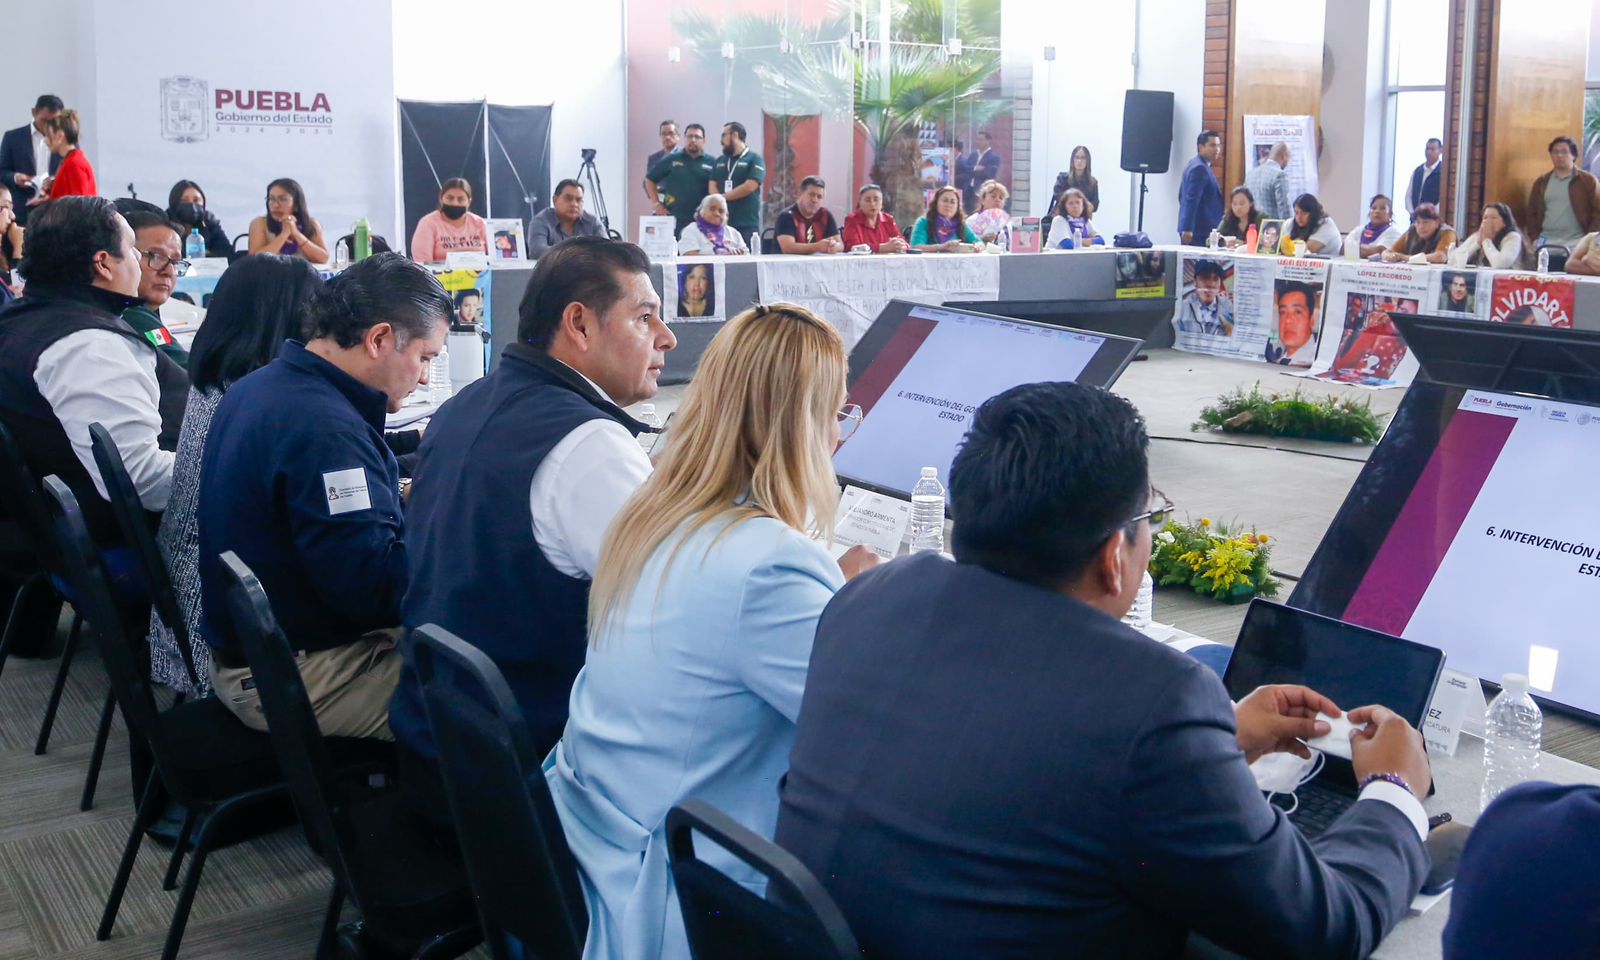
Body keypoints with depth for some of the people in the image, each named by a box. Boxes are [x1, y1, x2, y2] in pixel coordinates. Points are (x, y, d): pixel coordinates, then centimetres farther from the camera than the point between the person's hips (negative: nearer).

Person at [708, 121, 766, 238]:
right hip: (721, 223, 5)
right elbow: (712, 187, 9)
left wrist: (723, 197, -4)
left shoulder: (754, 159, 0)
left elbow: (749, 187, -12)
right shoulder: (720, 161, 18)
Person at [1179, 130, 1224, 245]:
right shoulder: (1200, 168, -13)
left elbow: (1183, 197, 23)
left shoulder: (1194, 165, 17)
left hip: (1190, 230, 10)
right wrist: (1187, 229, -27)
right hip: (1199, 231, -10)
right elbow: (1191, 200, -21)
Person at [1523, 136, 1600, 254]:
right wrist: (1534, 237, 3)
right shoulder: (1541, 182, 14)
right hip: (1546, 243, 3)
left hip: (1576, 243, -3)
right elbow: (1532, 212, 17)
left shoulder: (1588, 180, 3)